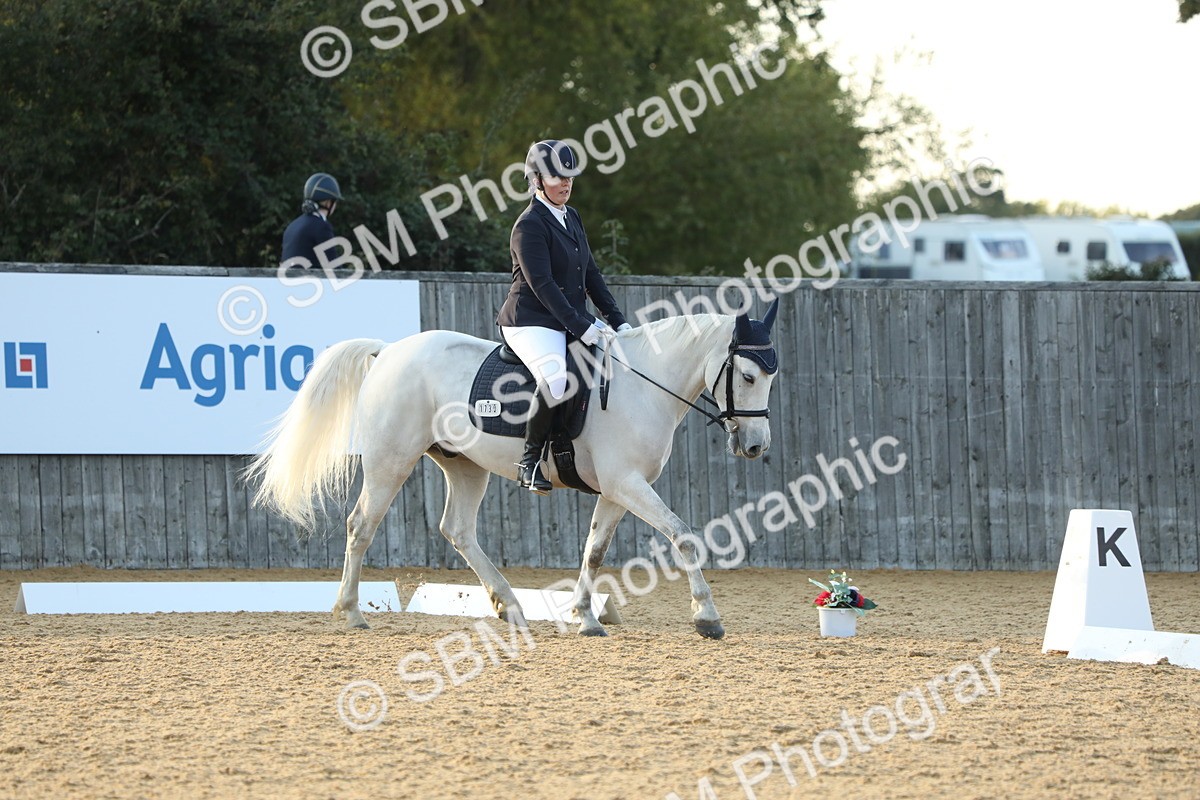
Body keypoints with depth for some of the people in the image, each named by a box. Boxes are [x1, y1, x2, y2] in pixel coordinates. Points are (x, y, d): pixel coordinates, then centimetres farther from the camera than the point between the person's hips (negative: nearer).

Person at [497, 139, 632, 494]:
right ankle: (530, 459, -20)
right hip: (531, 323, -9)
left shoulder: (572, 218, 15)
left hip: (573, 320, 9)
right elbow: (541, 285, -18)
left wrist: (617, 320, 8)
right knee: (556, 379, -35)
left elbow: (590, 274, 18)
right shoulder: (529, 225, -12)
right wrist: (580, 328, -22)